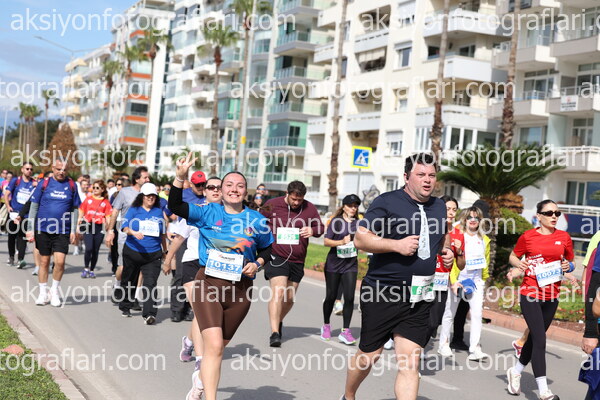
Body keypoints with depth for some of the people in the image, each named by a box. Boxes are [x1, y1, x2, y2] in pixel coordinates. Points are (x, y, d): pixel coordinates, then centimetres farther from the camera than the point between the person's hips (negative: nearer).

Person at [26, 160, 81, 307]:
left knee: (60, 262, -10)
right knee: (44, 262, 7)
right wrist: (30, 229, 1)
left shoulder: (71, 185, 4)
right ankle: (43, 293, 21)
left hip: (63, 231, 0)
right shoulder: (44, 184, 1)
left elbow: (75, 209, 8)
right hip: (43, 229, 0)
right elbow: (34, 207, 5)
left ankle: (55, 292, 11)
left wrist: (73, 230, 3)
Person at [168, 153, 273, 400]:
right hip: (208, 284, -2)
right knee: (213, 345, -16)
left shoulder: (257, 221, 3)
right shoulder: (208, 213, 0)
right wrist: (180, 177, -21)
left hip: (240, 289, 3)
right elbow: (175, 206, -10)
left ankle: (201, 377, 47)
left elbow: (266, 249, 16)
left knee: (218, 346, 17)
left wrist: (257, 264, -4)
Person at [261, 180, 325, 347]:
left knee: (290, 298, 11)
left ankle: (279, 321, 39)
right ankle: (274, 333, -19)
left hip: (297, 260, 4)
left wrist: (312, 230, -10)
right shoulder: (272, 205, -2)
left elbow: (320, 227, 13)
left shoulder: (309, 208, 3)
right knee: (278, 292, -19)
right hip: (276, 256, -4)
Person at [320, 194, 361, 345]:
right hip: (334, 263, -2)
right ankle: (326, 325, 28)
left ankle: (345, 331, -3)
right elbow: (326, 242, -7)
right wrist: (341, 242, -21)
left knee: (349, 297, -9)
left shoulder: (358, 223, 8)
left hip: (351, 265, 2)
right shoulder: (336, 221, -1)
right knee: (331, 297, 7)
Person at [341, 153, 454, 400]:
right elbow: (360, 239, -11)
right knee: (368, 357, 9)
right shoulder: (387, 202, -8)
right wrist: (397, 245, -21)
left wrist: (446, 251, 9)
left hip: (419, 298, 4)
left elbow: (443, 236, 30)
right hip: (382, 294, -4)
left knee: (410, 363, -4)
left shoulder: (439, 206, 11)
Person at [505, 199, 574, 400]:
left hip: (551, 296, 4)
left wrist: (567, 266, -5)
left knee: (535, 337, 16)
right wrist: (518, 265, -11)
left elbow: (570, 261, 17)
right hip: (530, 294, -4)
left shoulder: (564, 237, 4)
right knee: (540, 340, -12)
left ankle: (516, 371, 39)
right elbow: (513, 256, 10)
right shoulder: (528, 236, -4)